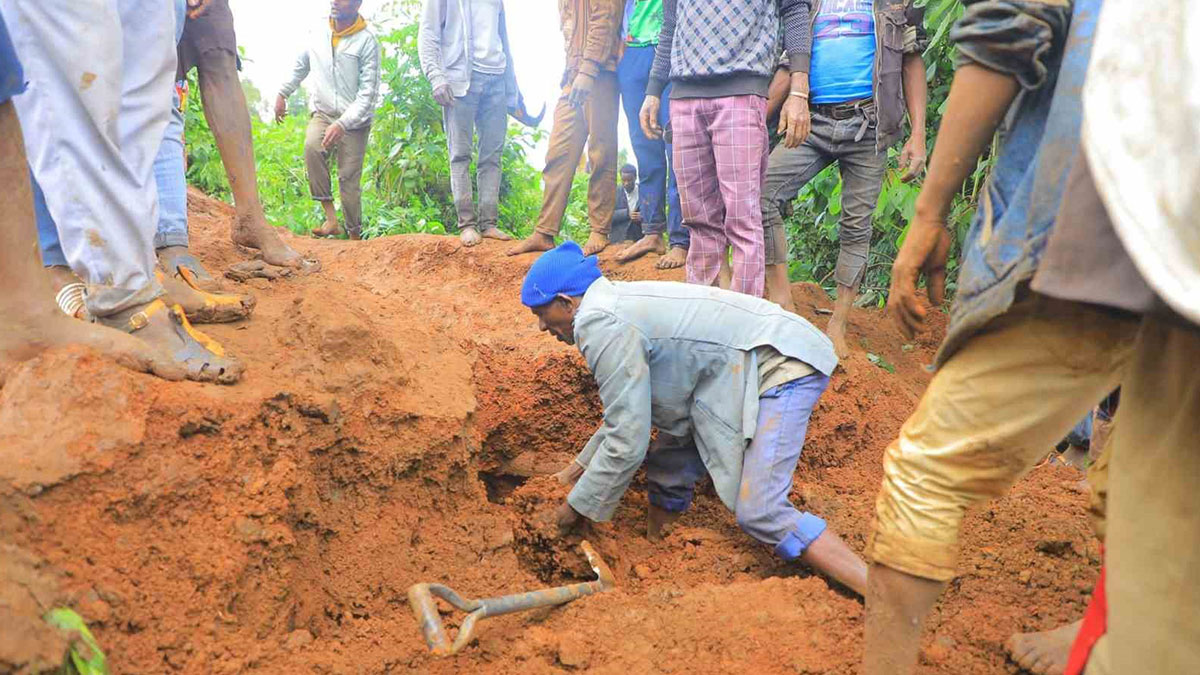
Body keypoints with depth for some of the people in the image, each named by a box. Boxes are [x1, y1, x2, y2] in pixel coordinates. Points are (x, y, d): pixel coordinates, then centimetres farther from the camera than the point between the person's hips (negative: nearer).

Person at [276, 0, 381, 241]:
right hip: (322, 114, 3)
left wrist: (342, 124, -23)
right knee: (312, 147, -28)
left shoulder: (366, 41, -10)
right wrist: (282, 93, 25)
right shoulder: (317, 36, 3)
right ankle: (331, 218, -25)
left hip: (354, 122, -3)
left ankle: (355, 235, 8)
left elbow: (369, 92, -14)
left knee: (349, 180, -7)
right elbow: (299, 67, 23)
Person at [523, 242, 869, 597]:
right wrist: (581, 465, 28)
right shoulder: (616, 303, 13)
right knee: (668, 468, 13)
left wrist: (576, 507, -3)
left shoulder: (600, 325, -18)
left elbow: (626, 443, -17)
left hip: (782, 365, -10)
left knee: (760, 512, -18)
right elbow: (630, 406, 25)